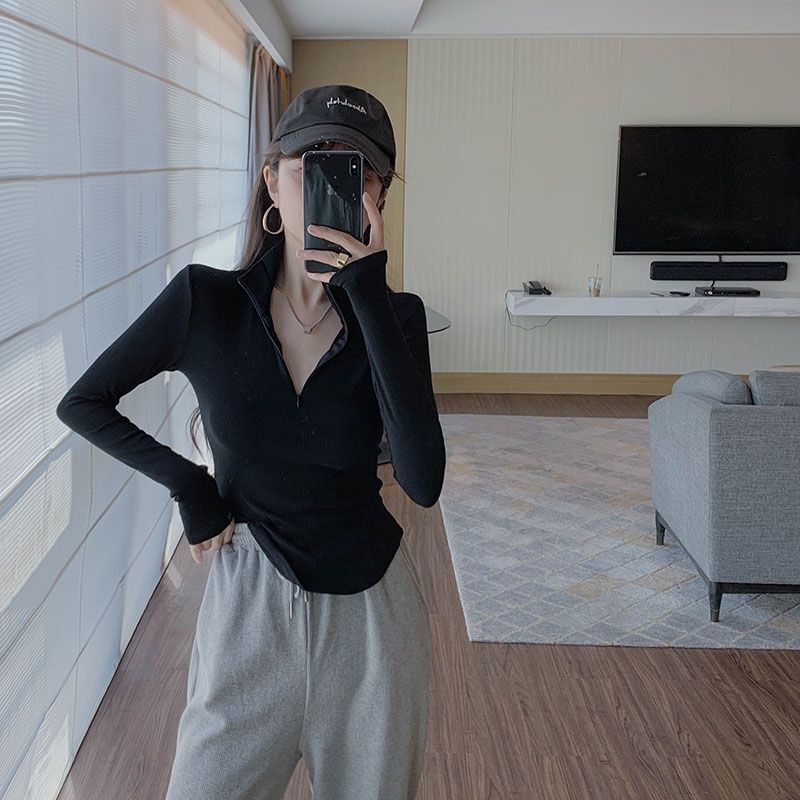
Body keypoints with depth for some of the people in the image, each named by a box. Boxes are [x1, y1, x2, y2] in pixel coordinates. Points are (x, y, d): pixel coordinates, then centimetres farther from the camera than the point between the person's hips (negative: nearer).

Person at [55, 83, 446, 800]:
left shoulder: (394, 314, -9)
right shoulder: (205, 299, -10)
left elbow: (423, 483, -24)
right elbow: (82, 404, 3)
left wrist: (368, 296, -26)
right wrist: (187, 484, -8)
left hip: (370, 604, 1)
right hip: (249, 605, -1)